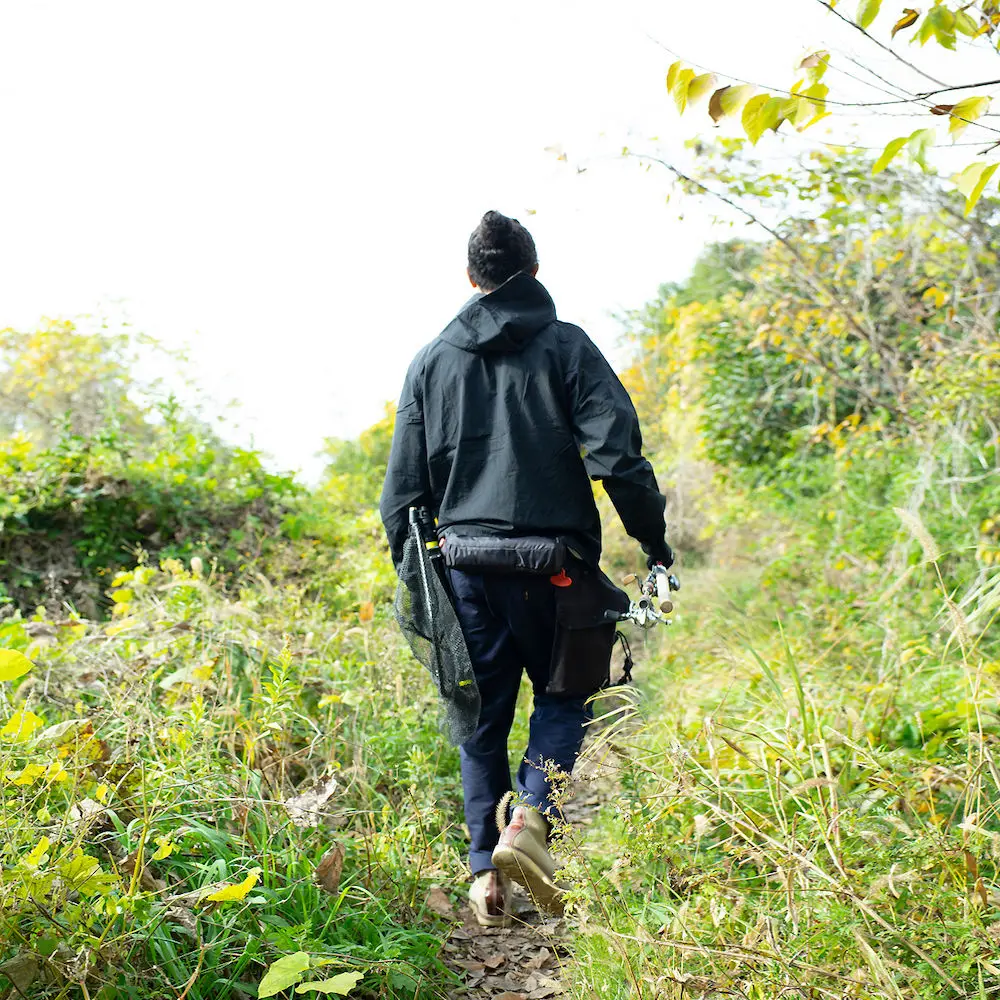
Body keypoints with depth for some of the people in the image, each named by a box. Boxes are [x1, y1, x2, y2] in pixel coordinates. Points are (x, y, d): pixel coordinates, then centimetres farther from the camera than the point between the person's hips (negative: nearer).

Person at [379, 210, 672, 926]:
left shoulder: (431, 362, 10)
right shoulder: (567, 347, 0)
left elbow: (403, 488, 10)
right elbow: (618, 457, -10)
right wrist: (655, 542, 0)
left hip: (463, 565, 3)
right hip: (549, 565, -3)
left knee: (482, 717, 14)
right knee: (565, 694, 17)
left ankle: (486, 870, 12)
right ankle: (530, 821, -4)